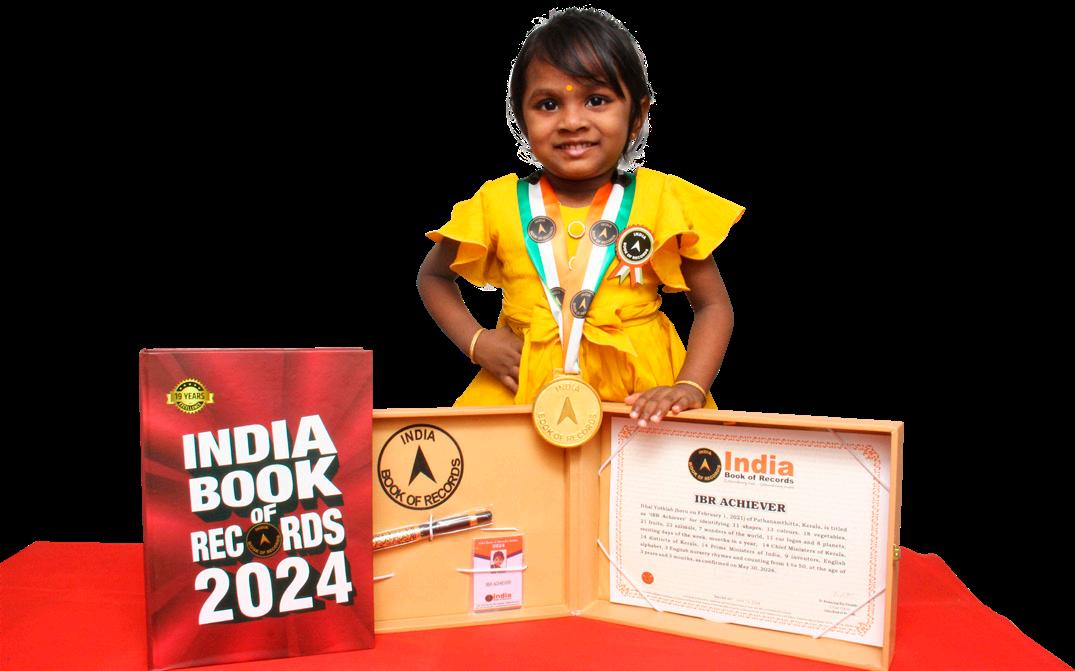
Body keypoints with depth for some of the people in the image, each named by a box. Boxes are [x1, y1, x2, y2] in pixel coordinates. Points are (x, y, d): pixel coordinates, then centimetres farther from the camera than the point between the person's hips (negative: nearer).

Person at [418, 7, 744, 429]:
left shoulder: (664, 200, 0)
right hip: (522, 392, 2)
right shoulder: (498, 204, 3)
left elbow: (713, 305, 7)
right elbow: (432, 276, 20)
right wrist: (475, 341, 3)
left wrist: (689, 388, -9)